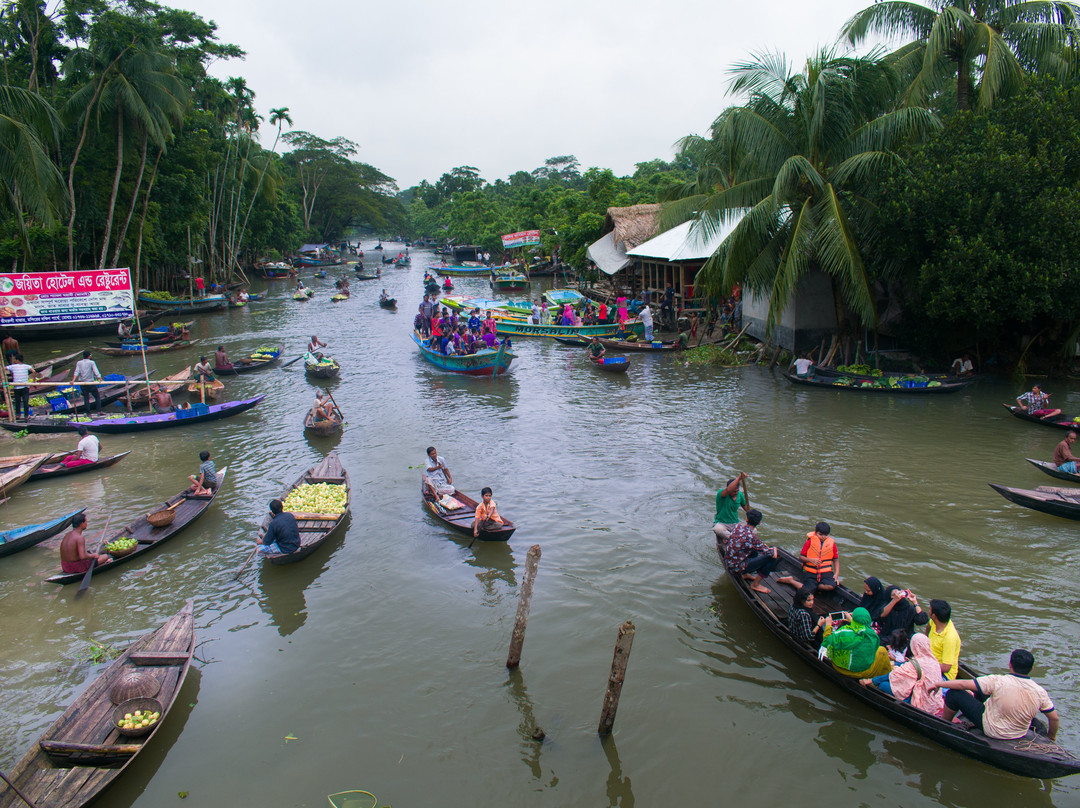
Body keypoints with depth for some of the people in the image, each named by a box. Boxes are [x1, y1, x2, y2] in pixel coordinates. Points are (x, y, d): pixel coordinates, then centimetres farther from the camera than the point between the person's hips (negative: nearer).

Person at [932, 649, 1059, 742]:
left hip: (991, 730, -6)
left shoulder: (998, 682, -28)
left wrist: (938, 684, -10)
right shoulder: (1040, 691, -18)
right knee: (980, 691, 21)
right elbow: (1055, 719, -7)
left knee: (955, 693, 1)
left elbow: (963, 684, -25)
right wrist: (1051, 737, 14)